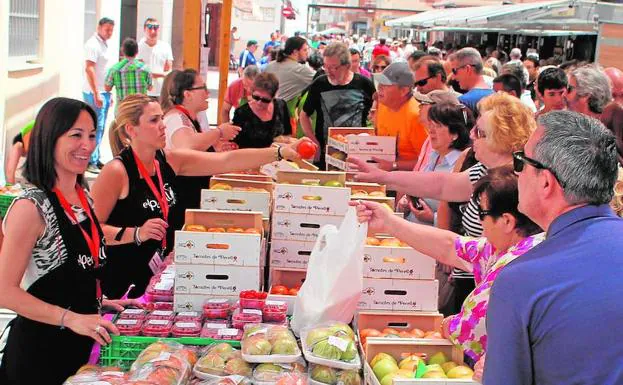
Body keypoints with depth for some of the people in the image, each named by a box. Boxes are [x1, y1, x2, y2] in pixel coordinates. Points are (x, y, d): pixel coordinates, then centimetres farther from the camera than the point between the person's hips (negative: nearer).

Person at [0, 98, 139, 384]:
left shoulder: (84, 197, 6)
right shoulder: (31, 207, -18)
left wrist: (97, 301, 8)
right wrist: (71, 318, -27)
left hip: (82, 344, 7)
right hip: (41, 347, -7)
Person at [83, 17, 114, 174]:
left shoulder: (103, 44, 17)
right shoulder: (93, 44, -11)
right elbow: (89, 69, -18)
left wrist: (108, 93, 20)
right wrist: (96, 94, -21)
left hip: (103, 92, 9)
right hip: (94, 93, -9)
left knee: (100, 127, 12)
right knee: (96, 127, -8)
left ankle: (96, 159, 19)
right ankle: (90, 162, -4)